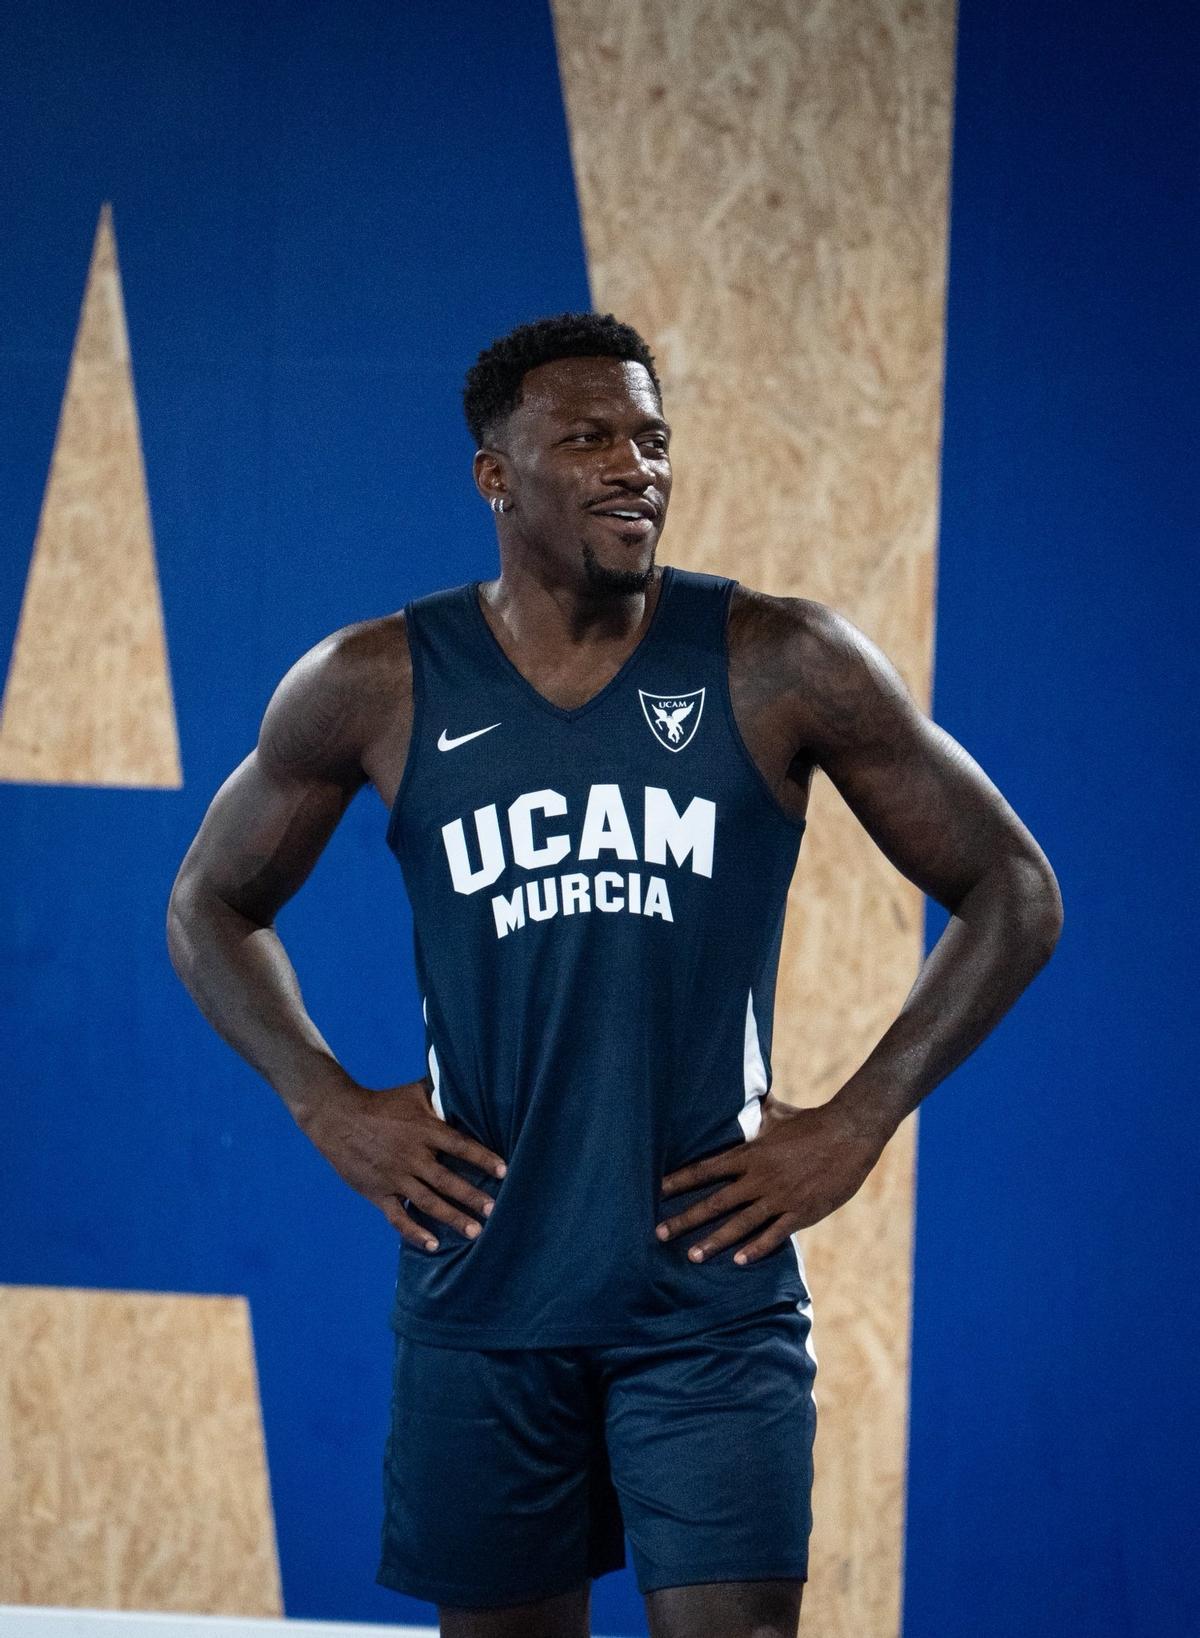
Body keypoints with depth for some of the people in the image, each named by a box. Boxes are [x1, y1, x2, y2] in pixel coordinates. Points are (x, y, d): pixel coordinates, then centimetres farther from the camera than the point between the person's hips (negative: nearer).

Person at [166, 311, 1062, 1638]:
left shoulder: (782, 665, -3)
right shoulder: (375, 686, 1)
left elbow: (1013, 894, 3)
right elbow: (211, 906, 15)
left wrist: (857, 1125, -4)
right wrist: (329, 1109, 1)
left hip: (711, 1290, -2)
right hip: (481, 1293, 2)